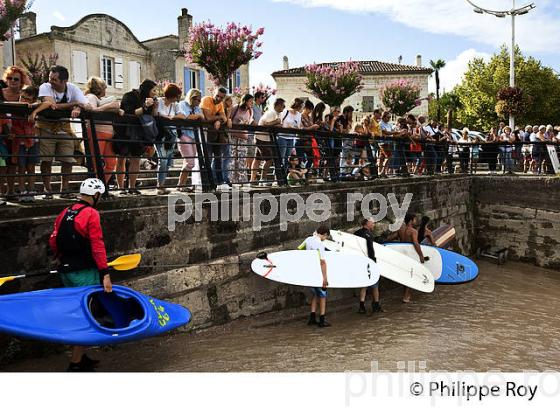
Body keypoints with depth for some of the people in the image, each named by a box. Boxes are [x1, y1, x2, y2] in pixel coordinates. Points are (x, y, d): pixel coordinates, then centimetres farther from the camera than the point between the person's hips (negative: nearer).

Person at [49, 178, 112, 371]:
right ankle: (76, 363, 2)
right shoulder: (91, 214, -12)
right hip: (85, 273, -8)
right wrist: (105, 274, -16)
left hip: (66, 271, 8)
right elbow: (97, 246, -17)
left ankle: (80, 357, 28)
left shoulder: (65, 213, 10)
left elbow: (53, 241, 11)